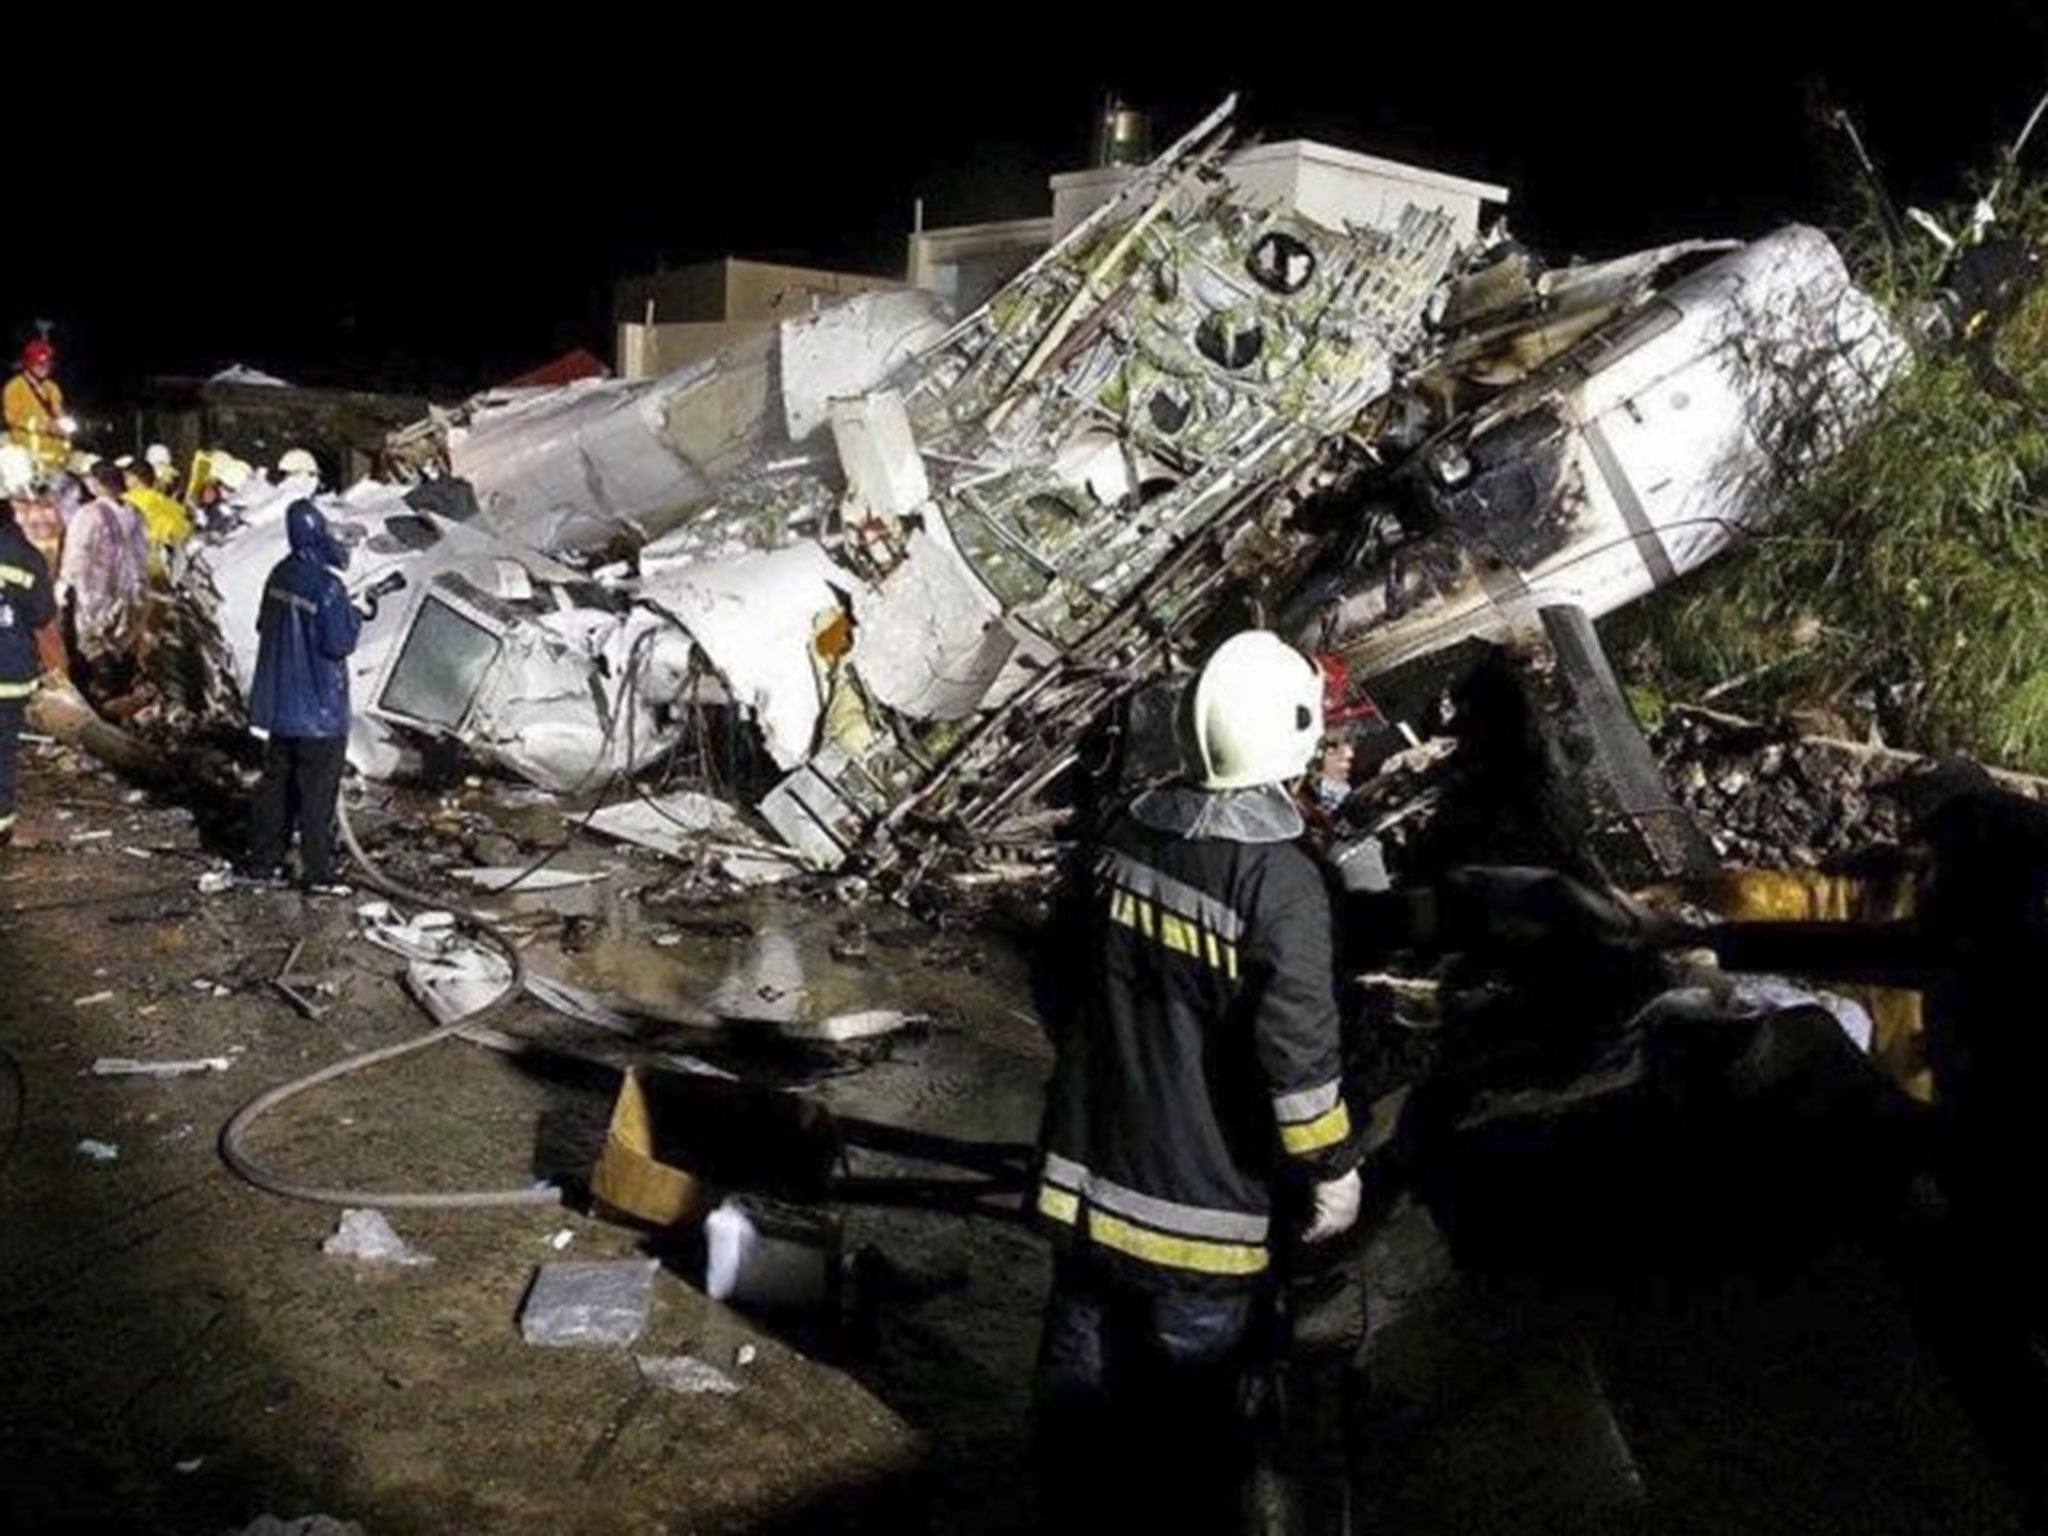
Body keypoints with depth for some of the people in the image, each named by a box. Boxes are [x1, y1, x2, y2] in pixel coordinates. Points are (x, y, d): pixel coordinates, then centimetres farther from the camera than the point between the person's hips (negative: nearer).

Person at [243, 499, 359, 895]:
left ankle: (263, 862, 25)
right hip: (319, 710, -8)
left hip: (278, 703, 8)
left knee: (276, 783, 17)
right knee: (318, 794, 0)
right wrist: (356, 617, -5)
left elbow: (264, 625, 14)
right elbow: (339, 644, -20)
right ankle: (318, 876, 5)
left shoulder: (280, 575, 3)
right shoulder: (327, 586, -21)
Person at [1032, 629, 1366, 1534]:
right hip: (1205, 1199, -6)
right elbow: (1297, 1052, -22)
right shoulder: (1280, 883, -21)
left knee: (1084, 1365, 22)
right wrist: (1332, 1170, -7)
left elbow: (1062, 992, 8)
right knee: (1196, 1399, 13)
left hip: (1089, 1171, 6)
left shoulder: (1127, 839, -2)